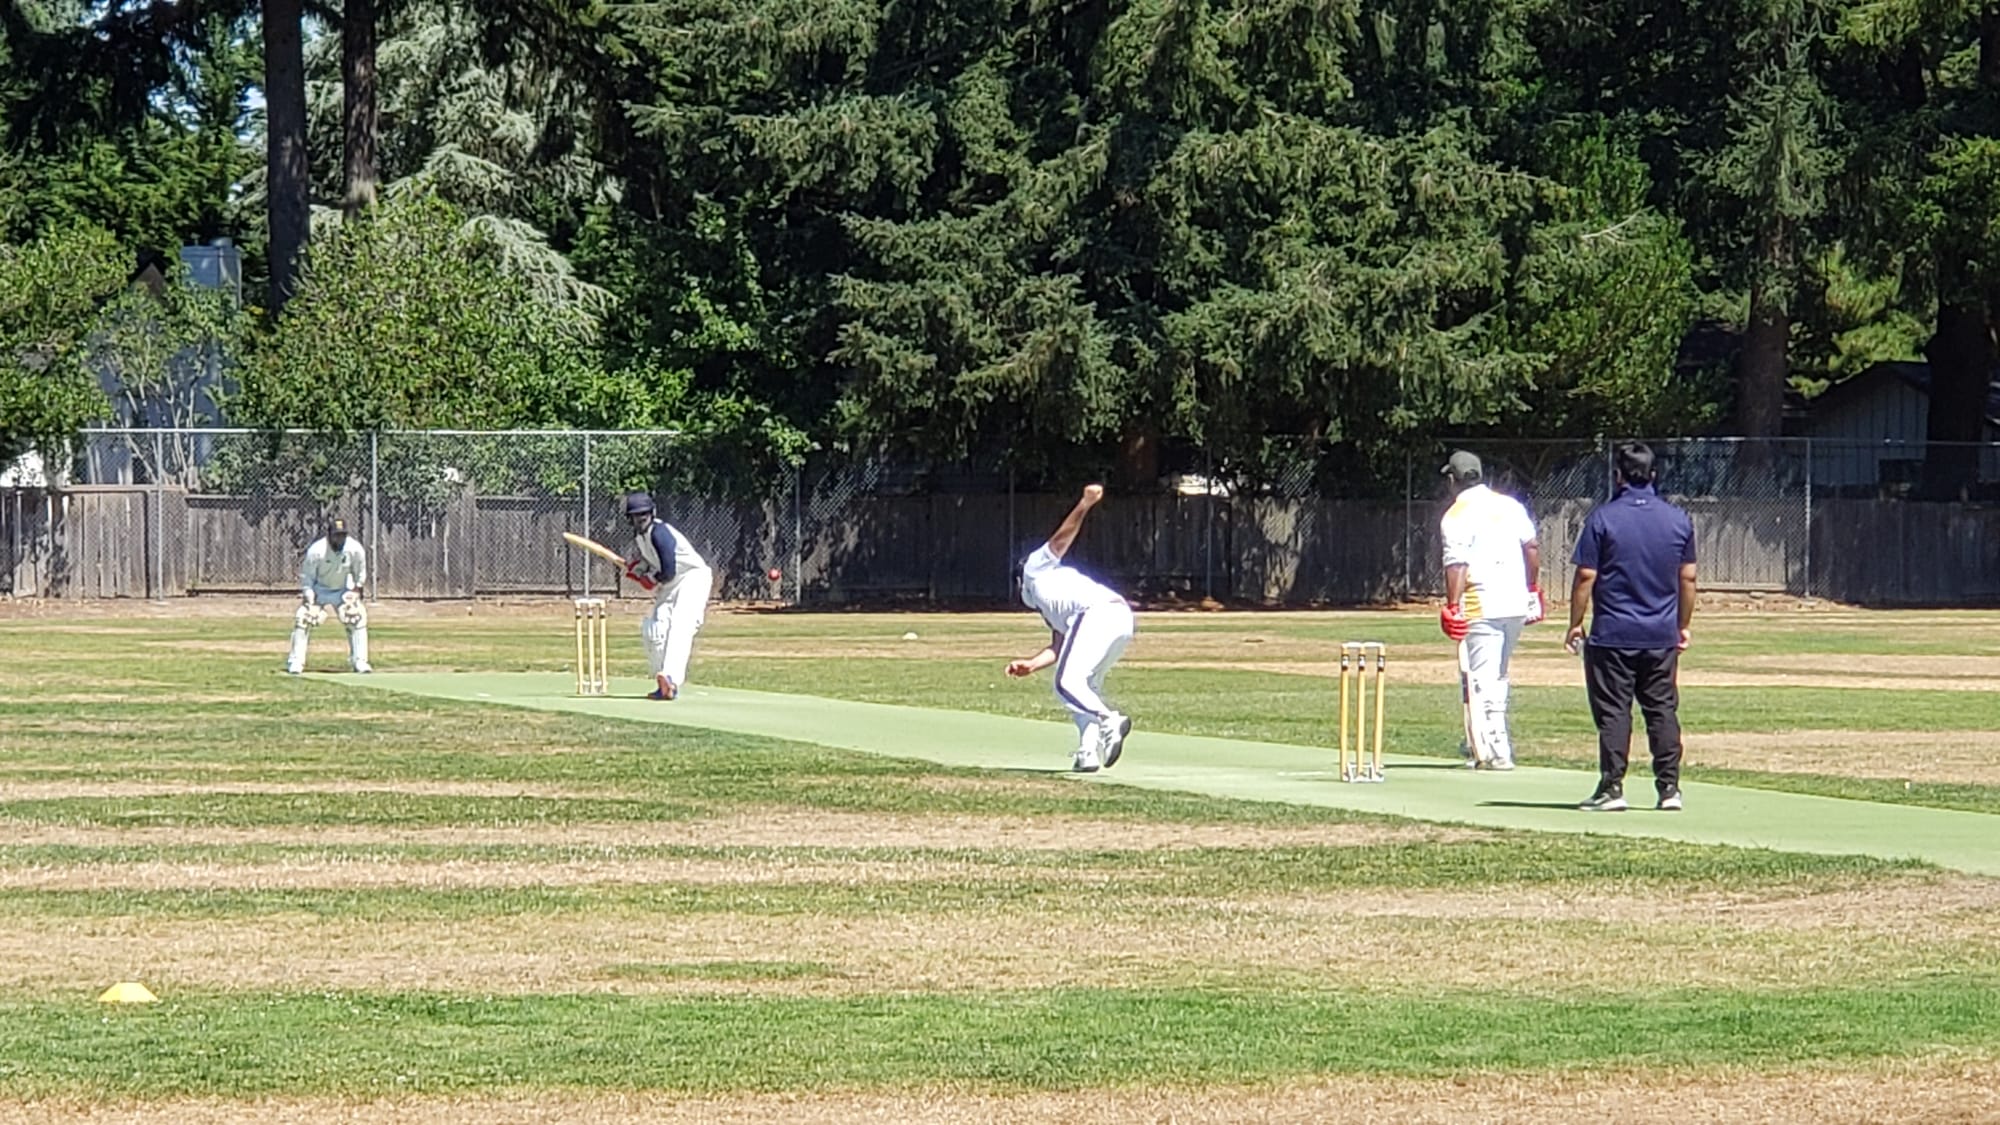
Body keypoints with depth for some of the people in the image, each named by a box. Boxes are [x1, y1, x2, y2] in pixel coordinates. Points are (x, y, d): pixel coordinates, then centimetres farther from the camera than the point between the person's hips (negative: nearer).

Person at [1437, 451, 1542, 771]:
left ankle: (1496, 752, -12)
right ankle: (1482, 744, 26)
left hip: (1482, 608, -7)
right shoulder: (1510, 505, 11)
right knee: (1497, 677, 18)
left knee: (1482, 680, -4)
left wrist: (1453, 608, -16)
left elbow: (1457, 564, -16)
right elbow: (1532, 547, 12)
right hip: (1517, 605, 7)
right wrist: (1533, 590, 20)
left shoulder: (1457, 516, -8)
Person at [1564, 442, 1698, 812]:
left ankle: (1612, 788, -2)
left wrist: (1575, 625, 1)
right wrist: (1683, 626, 20)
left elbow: (1586, 577, -8)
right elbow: (1687, 578, 10)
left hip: (1612, 633, -3)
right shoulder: (1678, 519, 5)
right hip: (1662, 635, 4)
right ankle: (1669, 788, 6)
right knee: (1663, 710, 8)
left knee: (1613, 712, 0)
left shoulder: (1603, 518, -7)